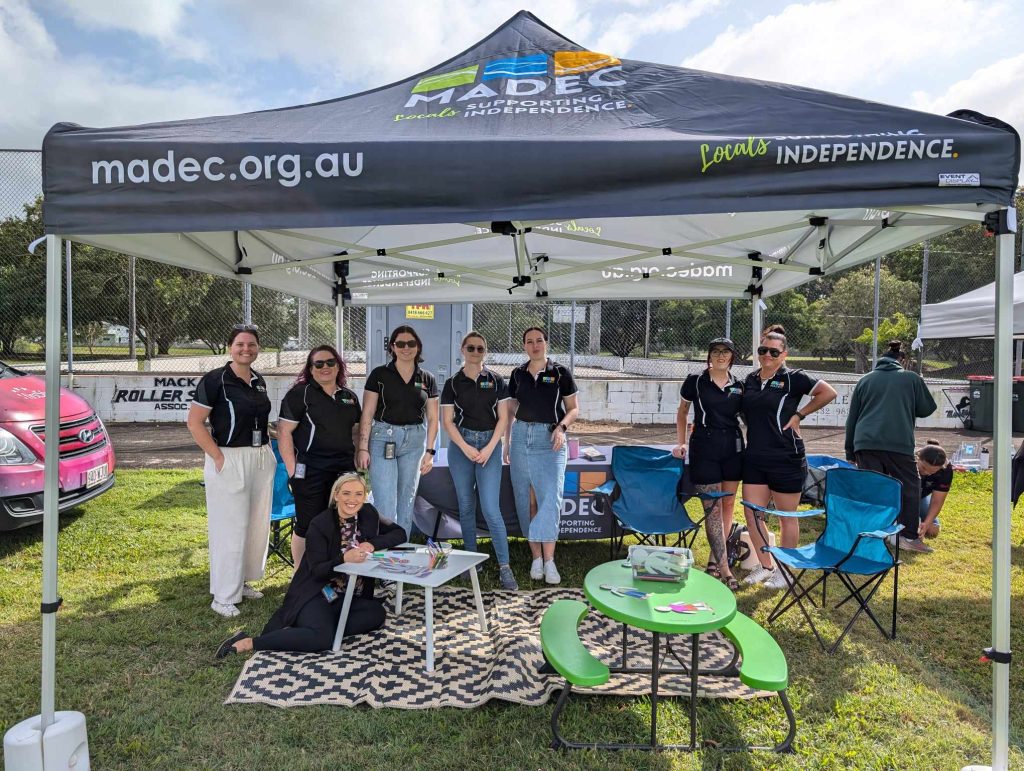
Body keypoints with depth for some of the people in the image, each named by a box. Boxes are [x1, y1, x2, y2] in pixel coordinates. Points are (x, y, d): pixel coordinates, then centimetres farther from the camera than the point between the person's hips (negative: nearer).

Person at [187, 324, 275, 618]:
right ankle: (224, 597, 12)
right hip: (230, 460, -7)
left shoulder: (259, 380, 11)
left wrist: (267, 448, 10)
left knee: (257, 525, 12)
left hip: (262, 459, 7)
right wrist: (218, 456, -15)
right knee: (229, 529, -1)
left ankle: (242, 582, 29)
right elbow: (194, 422, -11)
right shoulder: (215, 379, -9)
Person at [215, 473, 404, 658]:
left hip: (351, 599, 5)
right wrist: (344, 558, -33)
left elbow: (400, 534, 4)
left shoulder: (368, 515, 3)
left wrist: (373, 544, -14)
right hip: (316, 596, -5)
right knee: (323, 637, -31)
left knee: (377, 613, -23)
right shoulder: (319, 524, -10)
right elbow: (317, 571, -14)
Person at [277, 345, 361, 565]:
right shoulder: (299, 394, -3)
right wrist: (292, 470, -14)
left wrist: (357, 461, 11)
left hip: (344, 470, 5)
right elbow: (284, 433, -8)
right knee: (308, 526, 2)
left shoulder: (350, 397, 15)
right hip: (310, 471, -5)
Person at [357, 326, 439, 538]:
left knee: (406, 505, 10)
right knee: (385, 505, -9)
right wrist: (363, 447, -9)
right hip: (383, 440, -3)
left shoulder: (427, 379, 7)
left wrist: (429, 451, 3)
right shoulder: (379, 375, -1)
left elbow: (432, 418, 9)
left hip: (414, 442, 3)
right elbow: (367, 414, -3)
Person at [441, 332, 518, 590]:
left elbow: (502, 418, 1)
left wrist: (489, 448, -9)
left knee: (491, 508, -8)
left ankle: (504, 567, -2)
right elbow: (447, 421, 1)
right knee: (466, 506, 8)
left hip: (490, 445, -1)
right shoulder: (452, 383, 4)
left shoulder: (496, 381, 4)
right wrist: (466, 448, -10)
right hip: (461, 445, 1)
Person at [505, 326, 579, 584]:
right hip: (521, 436, 3)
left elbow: (574, 409, 4)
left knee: (550, 498, -11)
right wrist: (506, 442, 12)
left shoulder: (560, 373, 0)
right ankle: (536, 557, 14)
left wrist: (561, 427, -14)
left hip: (550, 440, -3)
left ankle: (549, 561, -5)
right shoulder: (518, 374, 9)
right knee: (524, 499, 4)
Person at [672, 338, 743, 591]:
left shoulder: (738, 385, 6)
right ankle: (724, 569, -1)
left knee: (728, 504, 8)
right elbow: (682, 412, 8)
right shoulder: (695, 381, -2)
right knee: (712, 508, -5)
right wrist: (681, 443, 5)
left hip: (733, 448, 4)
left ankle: (714, 559, 22)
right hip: (704, 448, -4)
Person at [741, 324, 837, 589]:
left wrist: (799, 414, -10)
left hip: (786, 459, -5)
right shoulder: (750, 379, 10)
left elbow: (828, 392, -10)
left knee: (787, 517, 8)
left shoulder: (793, 378, -7)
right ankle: (764, 566, 24)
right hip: (754, 458, 5)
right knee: (751, 515, 6)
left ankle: (784, 570, 23)